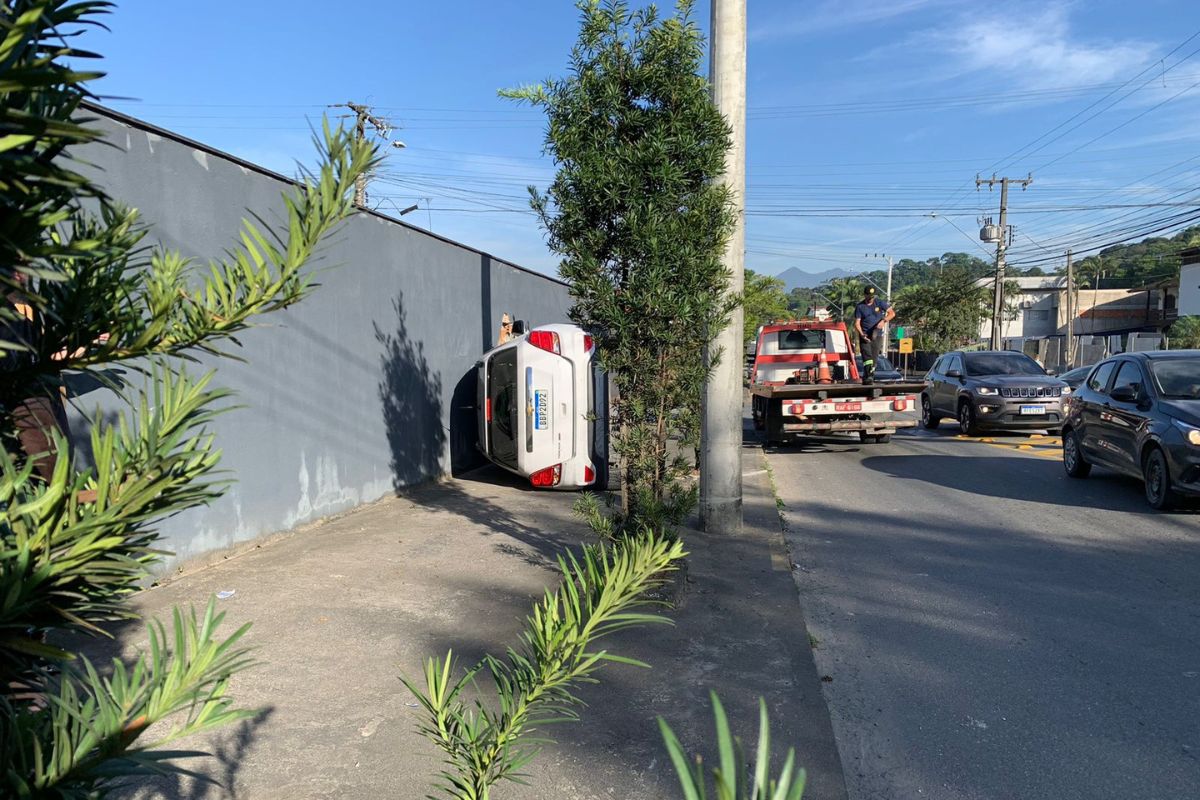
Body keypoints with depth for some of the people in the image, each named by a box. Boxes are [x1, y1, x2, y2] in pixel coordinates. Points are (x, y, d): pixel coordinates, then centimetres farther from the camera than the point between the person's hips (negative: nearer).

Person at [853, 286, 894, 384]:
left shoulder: (880, 303, 4)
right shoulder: (860, 307, 1)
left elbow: (892, 313, 3)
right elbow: (857, 323, -1)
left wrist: (883, 320, -16)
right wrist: (862, 334, -17)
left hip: (877, 335, 2)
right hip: (865, 336, -2)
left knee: (874, 357, 2)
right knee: (867, 356, -17)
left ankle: (867, 378, 8)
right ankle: (868, 377, -29)